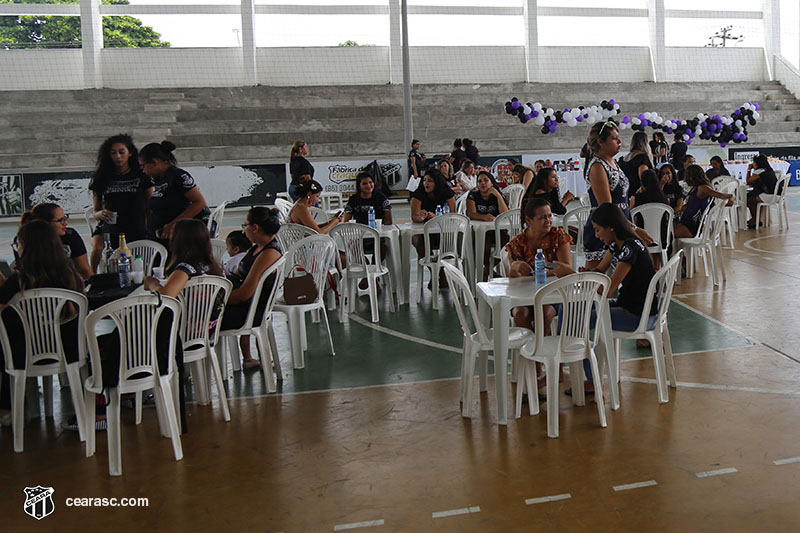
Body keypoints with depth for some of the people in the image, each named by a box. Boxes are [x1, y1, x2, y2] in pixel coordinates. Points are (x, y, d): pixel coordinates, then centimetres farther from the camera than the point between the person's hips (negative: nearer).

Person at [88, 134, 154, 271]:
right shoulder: (102, 178, 12)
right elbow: (95, 212, 14)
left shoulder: (142, 176, 7)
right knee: (97, 250, -28)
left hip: (137, 233, -1)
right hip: (109, 230, 1)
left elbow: (150, 209, 7)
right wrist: (101, 214, -10)